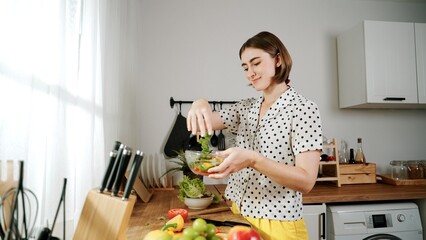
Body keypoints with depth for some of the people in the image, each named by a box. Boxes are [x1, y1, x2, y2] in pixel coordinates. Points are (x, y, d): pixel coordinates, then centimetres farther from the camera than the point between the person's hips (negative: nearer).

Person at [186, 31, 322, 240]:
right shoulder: (246, 107, 5)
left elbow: (306, 181, -20)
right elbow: (207, 123, -2)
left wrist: (253, 159, -34)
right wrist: (200, 105, -24)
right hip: (238, 216, 6)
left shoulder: (304, 109, -14)